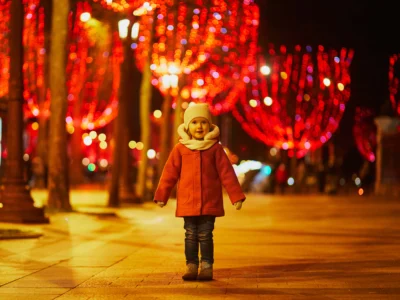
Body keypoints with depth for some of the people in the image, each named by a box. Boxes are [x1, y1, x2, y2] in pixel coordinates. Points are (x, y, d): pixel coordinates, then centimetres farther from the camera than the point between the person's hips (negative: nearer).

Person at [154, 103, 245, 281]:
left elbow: (227, 173, 1)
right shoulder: (180, 149, 2)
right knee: (191, 236, 6)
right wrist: (161, 196, 7)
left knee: (205, 235, 2)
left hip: (210, 202, -1)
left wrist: (236, 196, -1)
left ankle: (206, 267, 11)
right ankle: (191, 267, 13)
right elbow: (170, 173, 6)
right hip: (187, 202, 1)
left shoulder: (215, 148, 1)